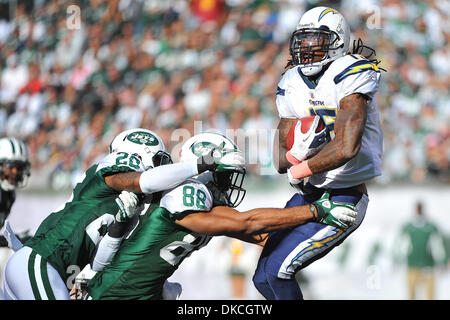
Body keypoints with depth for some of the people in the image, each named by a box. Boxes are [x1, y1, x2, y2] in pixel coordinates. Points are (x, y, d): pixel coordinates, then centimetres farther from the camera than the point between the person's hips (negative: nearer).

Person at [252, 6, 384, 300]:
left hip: (344, 198, -8)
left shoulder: (350, 75, -17)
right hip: (308, 195, 8)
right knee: (263, 278, 8)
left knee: (277, 269, -18)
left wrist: (300, 170, -15)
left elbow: (346, 147, -29)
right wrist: (298, 146, -20)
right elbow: (282, 161, 4)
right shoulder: (292, 84, 6)